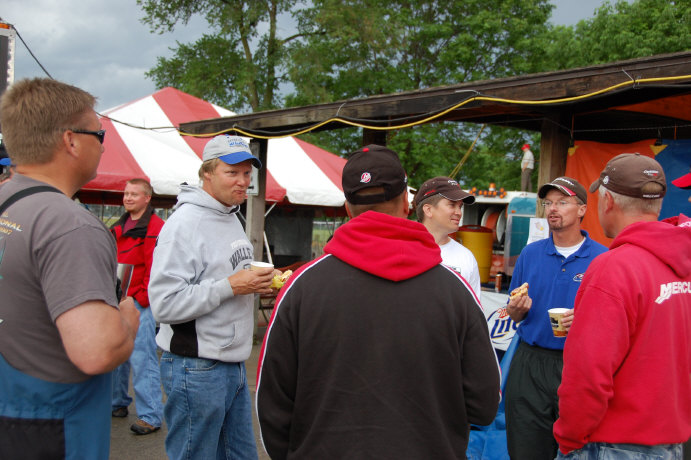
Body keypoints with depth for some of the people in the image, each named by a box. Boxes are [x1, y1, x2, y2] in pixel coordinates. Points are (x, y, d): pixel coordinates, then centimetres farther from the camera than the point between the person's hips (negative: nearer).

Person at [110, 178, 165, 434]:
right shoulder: (118, 228, 18)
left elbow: (156, 267, -15)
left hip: (140, 303, -9)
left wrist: (142, 297, -15)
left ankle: (150, 416, -3)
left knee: (141, 358, -9)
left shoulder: (155, 228, -9)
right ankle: (117, 403, 32)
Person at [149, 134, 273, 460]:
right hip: (196, 370, -9)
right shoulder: (185, 223, -18)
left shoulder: (231, 218, 12)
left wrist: (257, 284, 4)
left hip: (233, 364, 9)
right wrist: (231, 286, -23)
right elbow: (164, 304, -24)